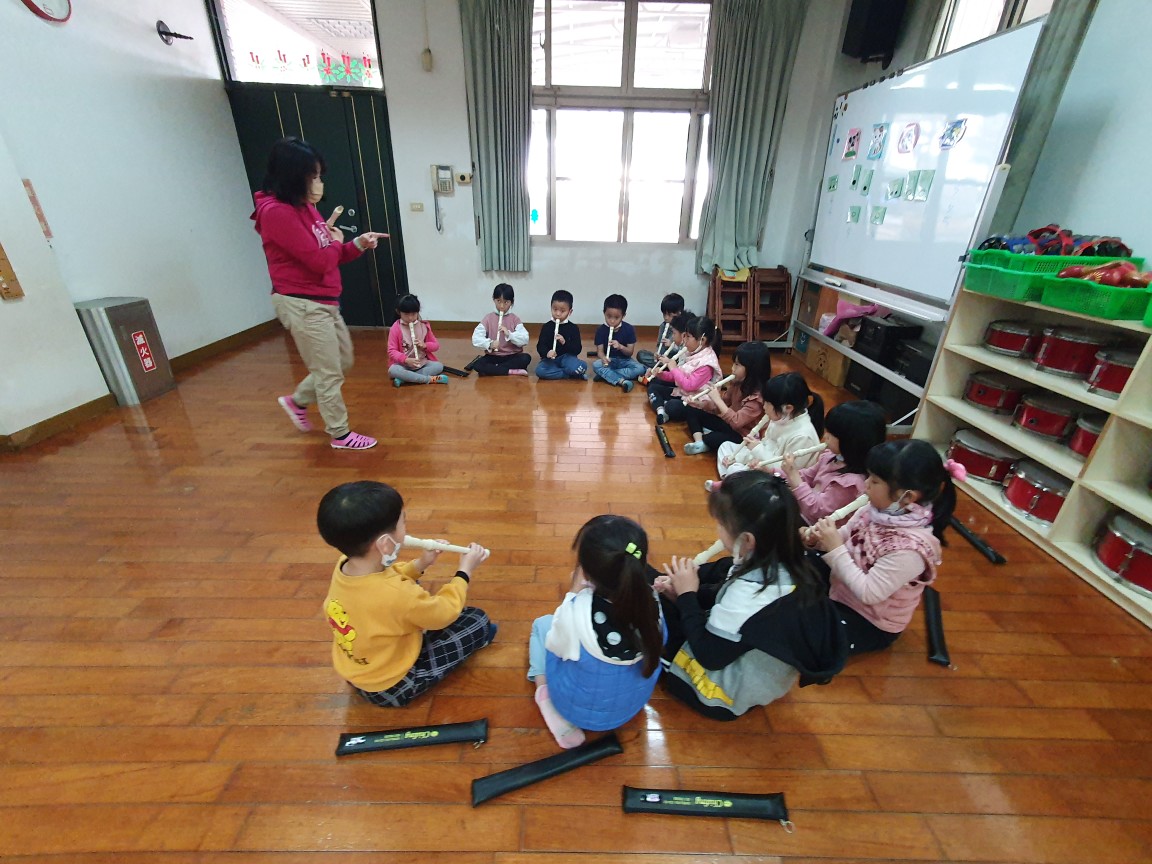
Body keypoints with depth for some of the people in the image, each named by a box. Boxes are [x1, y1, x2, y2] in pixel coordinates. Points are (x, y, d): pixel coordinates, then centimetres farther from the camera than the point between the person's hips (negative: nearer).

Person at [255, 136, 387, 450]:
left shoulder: (305, 207, 12)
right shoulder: (277, 212, -18)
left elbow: (331, 256, 13)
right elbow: (319, 261, -21)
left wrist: (358, 244, -4)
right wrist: (336, 242, -1)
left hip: (323, 302, 9)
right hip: (302, 305, -9)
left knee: (343, 362, 19)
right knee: (329, 373, 0)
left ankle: (297, 401, 37)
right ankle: (340, 434, 16)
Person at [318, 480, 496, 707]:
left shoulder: (344, 566, -16)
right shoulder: (398, 594, -39)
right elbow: (446, 612, -19)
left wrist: (420, 564, -2)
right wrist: (465, 570, -7)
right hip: (391, 688, -7)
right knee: (478, 621, -4)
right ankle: (475, 637, 24)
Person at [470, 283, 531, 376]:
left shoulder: (515, 319, 1)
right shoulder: (488, 318, 1)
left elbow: (525, 339, -11)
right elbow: (476, 338, -9)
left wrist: (509, 334, -25)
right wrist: (489, 344, -27)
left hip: (512, 356, 0)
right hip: (493, 356, 0)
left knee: (526, 358, -29)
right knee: (477, 365, -27)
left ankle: (491, 369, -19)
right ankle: (512, 371, -23)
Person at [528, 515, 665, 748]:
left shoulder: (577, 611, -36)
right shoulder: (651, 601, -24)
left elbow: (555, 646, -13)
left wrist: (573, 594, -9)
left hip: (580, 708, -3)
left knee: (541, 624, 18)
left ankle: (547, 699, 11)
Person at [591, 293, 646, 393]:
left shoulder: (629, 329, -7)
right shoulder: (601, 330, -7)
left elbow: (630, 352, -7)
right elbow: (600, 350, -11)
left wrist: (620, 346, -29)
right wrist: (603, 358, -36)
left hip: (624, 360, 1)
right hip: (608, 360, -1)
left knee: (640, 369, -27)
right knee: (596, 365, -32)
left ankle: (605, 375, -26)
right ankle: (622, 381, -41)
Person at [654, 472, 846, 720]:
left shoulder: (749, 593, -40)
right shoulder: (785, 565, -14)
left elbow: (708, 655, -25)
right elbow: (724, 599, 2)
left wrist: (687, 596, -17)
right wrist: (686, 593, -10)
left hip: (727, 694, -8)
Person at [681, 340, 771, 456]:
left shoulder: (757, 396, -27)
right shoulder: (738, 382, -3)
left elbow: (736, 422, -34)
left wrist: (717, 399, -30)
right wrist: (703, 404, -11)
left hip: (741, 436, -9)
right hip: (728, 423, 9)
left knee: (712, 439, -38)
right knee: (690, 409, 5)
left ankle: (702, 441, -3)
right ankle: (699, 440, -16)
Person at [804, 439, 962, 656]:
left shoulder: (910, 547, -35)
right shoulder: (878, 509, -14)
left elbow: (868, 593, -32)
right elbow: (844, 540, 0)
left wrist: (835, 550, -32)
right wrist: (817, 539, -21)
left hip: (872, 624, -7)